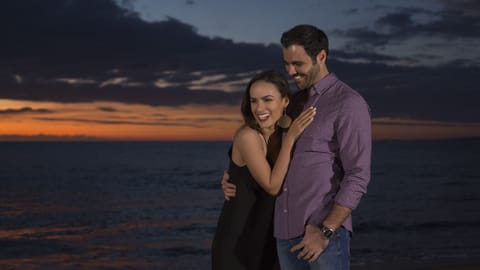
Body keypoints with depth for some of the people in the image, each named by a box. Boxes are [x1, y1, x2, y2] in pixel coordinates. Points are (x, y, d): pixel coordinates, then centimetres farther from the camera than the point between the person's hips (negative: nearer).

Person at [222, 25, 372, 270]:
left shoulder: (349, 104, -9)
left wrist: (325, 231, -20)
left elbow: (358, 177, -15)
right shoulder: (295, 103, 16)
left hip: (325, 230, -7)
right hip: (287, 231, 7)